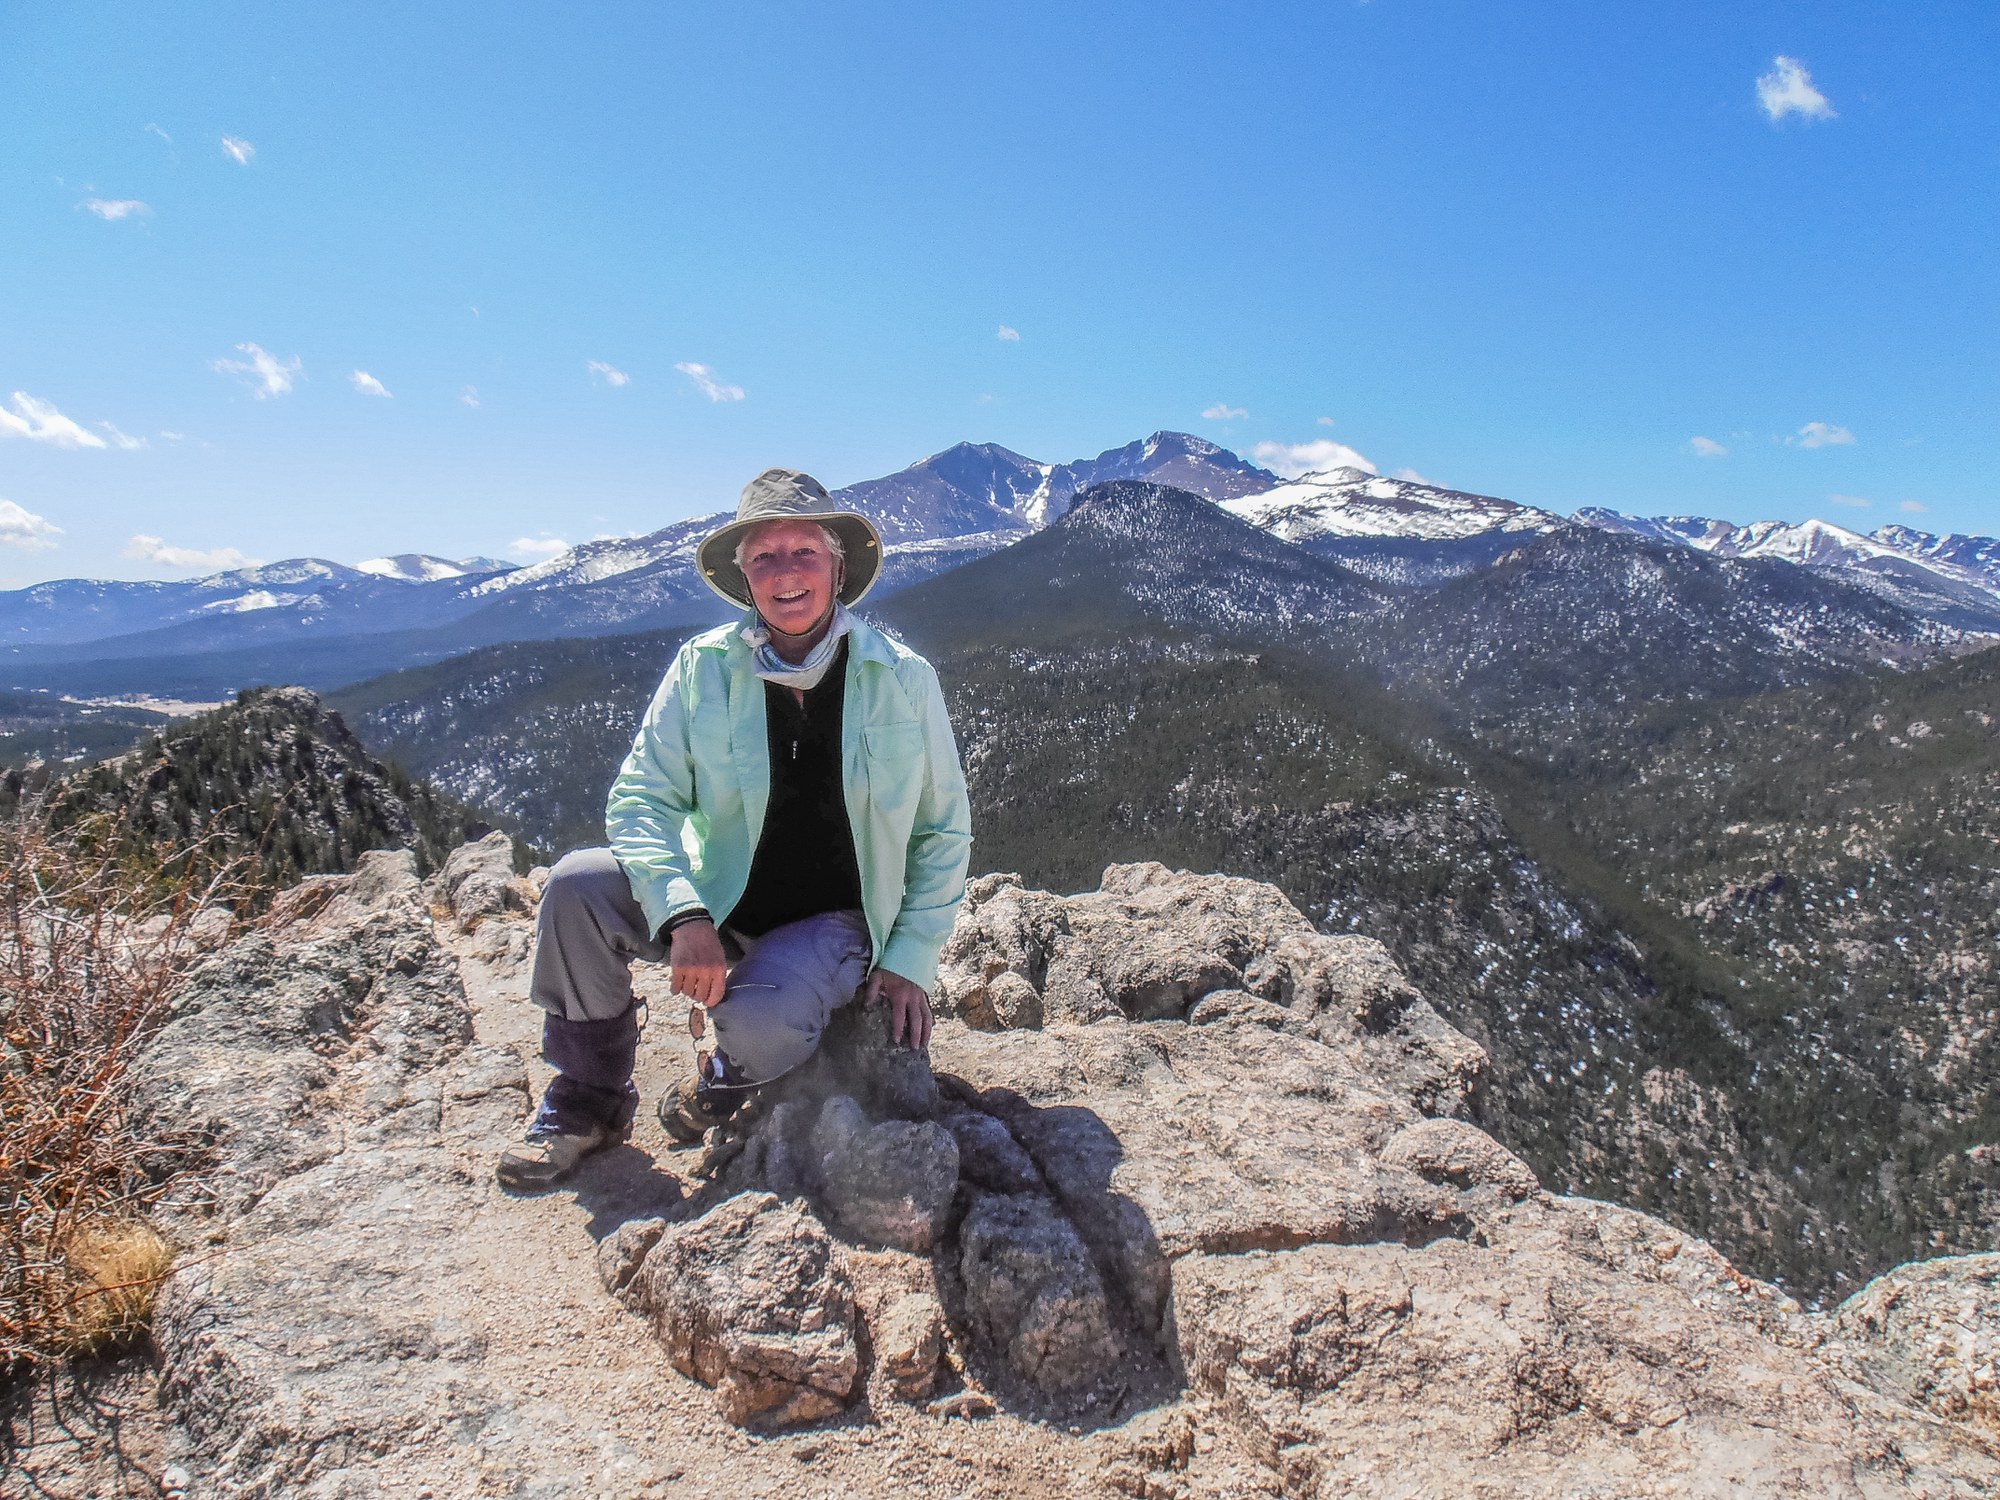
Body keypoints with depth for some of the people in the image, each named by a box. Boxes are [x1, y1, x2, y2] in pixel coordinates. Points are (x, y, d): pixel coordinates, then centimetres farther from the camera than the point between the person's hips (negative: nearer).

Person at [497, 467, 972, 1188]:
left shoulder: (902, 678, -9)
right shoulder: (704, 667, -7)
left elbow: (943, 832, -1)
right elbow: (641, 799, -10)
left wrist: (910, 960, -8)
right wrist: (683, 916, -27)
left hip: (835, 922, -2)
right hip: (714, 905, 2)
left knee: (760, 1025, -33)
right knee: (577, 885, -22)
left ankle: (729, 1079, 8)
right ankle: (589, 1099, 1)